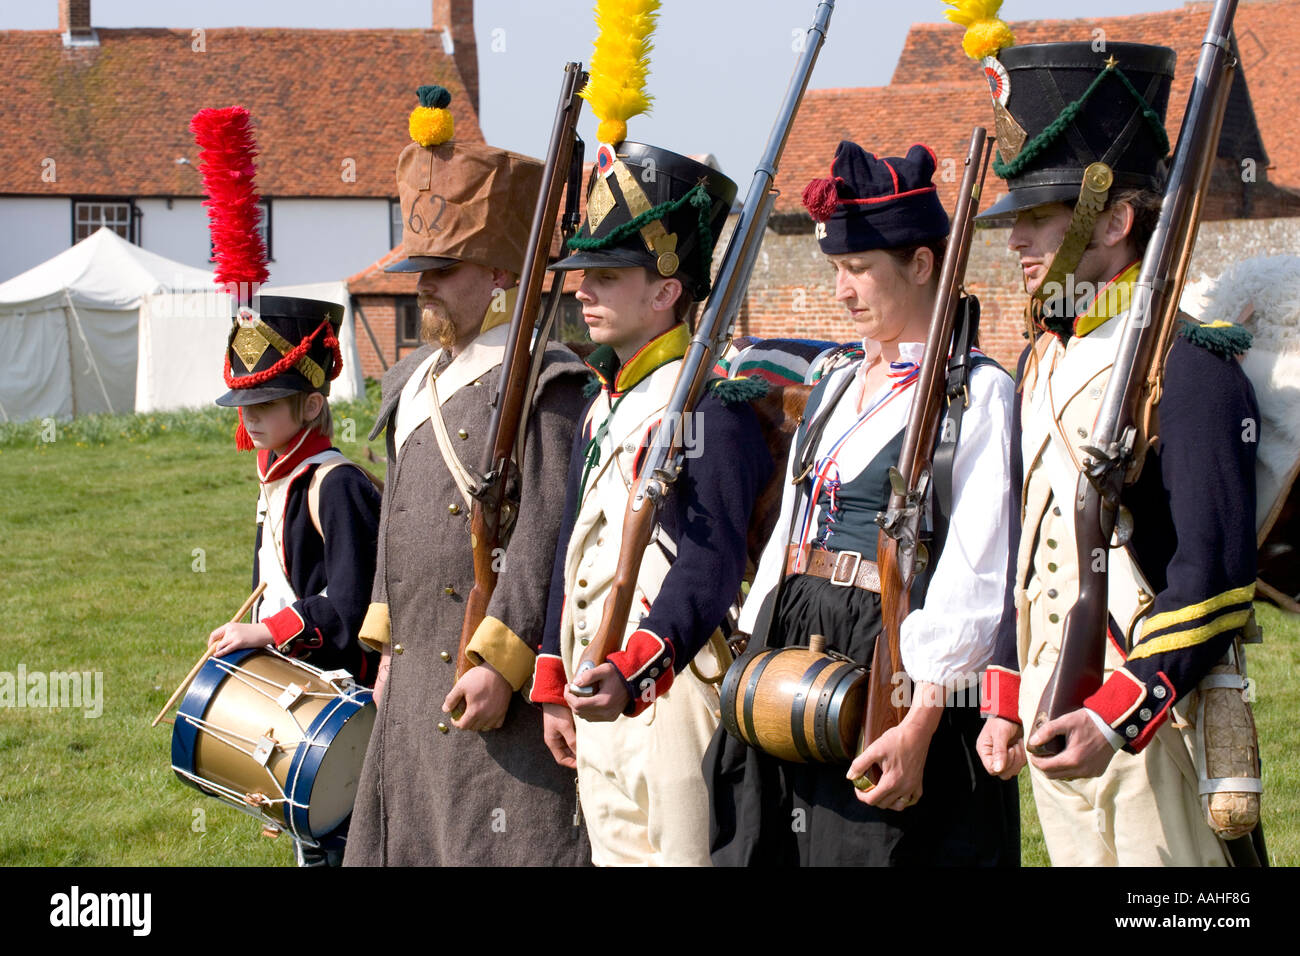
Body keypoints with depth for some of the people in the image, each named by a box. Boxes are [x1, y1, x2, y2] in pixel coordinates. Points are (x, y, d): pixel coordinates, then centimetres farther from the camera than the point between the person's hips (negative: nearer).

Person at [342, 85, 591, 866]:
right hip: (418, 683, 9)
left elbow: (546, 539, -19)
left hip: (502, 690, -9)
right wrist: (387, 645, 20)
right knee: (406, 841, 13)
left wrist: (499, 661, -22)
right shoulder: (418, 382, 16)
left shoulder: (545, 384, -12)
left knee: (506, 847, -8)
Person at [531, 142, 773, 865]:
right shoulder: (603, 408, 17)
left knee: (679, 852, -7)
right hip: (600, 689, 9)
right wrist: (556, 687, 21)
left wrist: (635, 671, -32)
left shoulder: (709, 400, -13)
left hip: (673, 687, -9)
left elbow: (711, 561, -22)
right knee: (615, 853, 13)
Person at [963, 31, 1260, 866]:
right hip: (1054, 718, 8)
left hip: (1155, 719, -8)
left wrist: (1122, 715, -24)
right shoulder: (1046, 361, 13)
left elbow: (1215, 574, -18)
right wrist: (1005, 700, 16)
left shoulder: (1188, 365, -13)